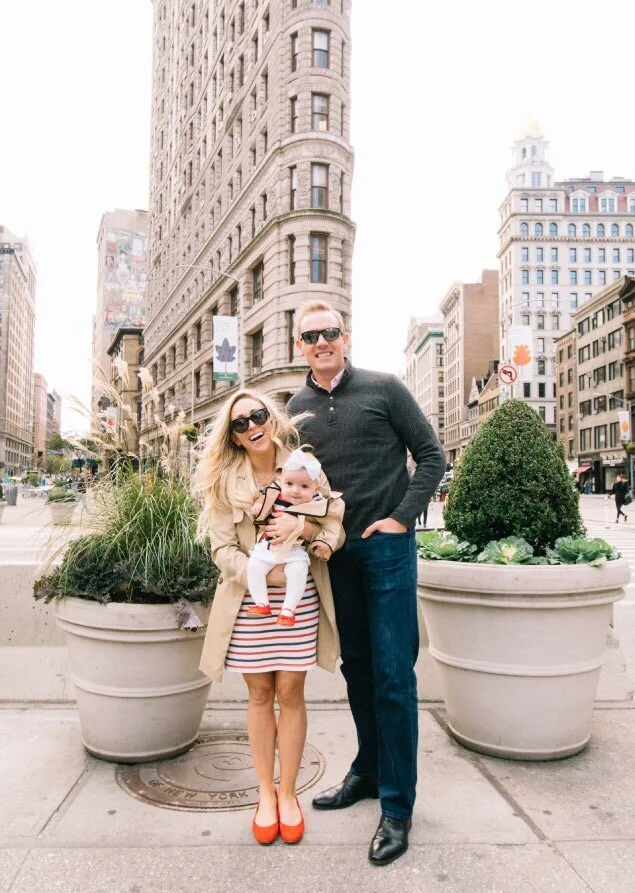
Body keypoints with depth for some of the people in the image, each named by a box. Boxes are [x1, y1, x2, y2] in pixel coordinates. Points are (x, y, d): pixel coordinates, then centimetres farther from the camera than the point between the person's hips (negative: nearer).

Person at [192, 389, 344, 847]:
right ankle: (266, 793, 27)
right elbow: (223, 549, -4)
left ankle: (288, 793, 24)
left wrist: (304, 526, -21)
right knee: (260, 694, 10)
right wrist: (263, 573, -20)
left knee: (290, 693, 6)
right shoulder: (224, 479, -1)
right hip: (248, 601, 0)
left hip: (299, 598, 0)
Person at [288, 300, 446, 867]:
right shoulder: (298, 407, 7)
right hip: (335, 552, 5)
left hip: (386, 545, -4)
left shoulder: (384, 388, -4)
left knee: (392, 675, -2)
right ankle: (368, 772, 34)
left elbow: (432, 455, -3)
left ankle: (397, 807, 11)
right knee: (356, 668, 16)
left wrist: (401, 517, -11)